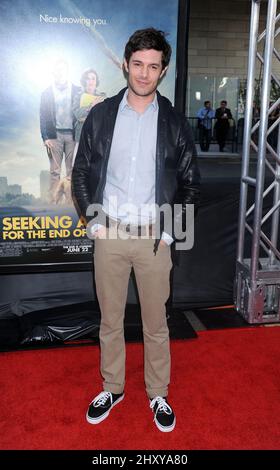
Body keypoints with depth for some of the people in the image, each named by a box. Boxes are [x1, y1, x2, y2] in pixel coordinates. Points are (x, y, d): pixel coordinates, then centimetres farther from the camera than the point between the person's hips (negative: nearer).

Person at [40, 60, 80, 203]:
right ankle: (53, 201, 0)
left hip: (72, 134, 0)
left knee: (72, 170, -1)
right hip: (55, 135, 0)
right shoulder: (47, 93, 11)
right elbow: (43, 117, 6)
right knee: (55, 171, -2)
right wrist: (45, 138, -5)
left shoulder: (77, 91, 9)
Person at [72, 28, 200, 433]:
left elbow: (190, 181, 4)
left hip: (154, 237, 0)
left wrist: (170, 230, -3)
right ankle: (112, 388, 35)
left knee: (156, 323, 11)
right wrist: (93, 221, -2)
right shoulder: (100, 115, 1)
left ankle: (158, 395, 31)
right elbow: (81, 173, 6)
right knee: (110, 320, 14)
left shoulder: (174, 122, 0)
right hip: (109, 234, 1)